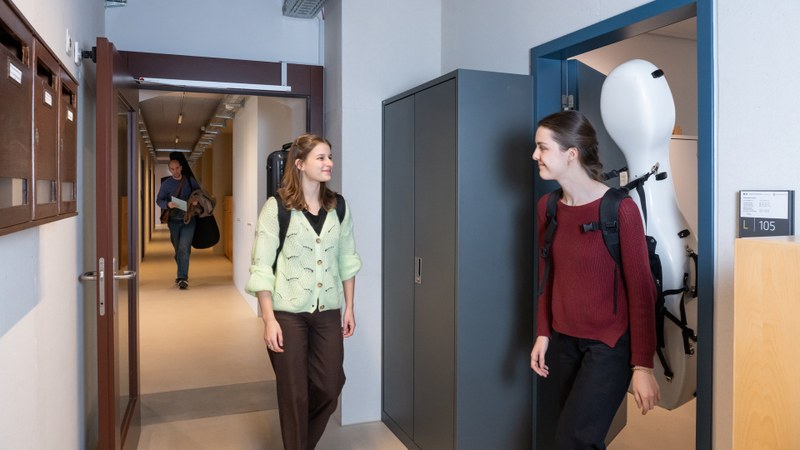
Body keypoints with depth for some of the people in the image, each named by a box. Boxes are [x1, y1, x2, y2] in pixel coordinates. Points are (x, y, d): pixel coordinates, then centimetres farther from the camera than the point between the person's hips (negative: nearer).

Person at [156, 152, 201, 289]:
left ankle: (182, 278, -14)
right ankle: (182, 275, 29)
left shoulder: (190, 180, 2)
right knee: (178, 250, 12)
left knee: (184, 249, -14)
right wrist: (168, 204, -19)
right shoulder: (166, 183, 4)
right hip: (173, 220, 2)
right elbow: (159, 200, 4)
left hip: (188, 220, -2)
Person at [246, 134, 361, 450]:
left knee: (330, 387, 10)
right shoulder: (276, 207, -9)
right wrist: (269, 319, -15)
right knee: (294, 392, 7)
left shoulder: (339, 206, 3)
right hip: (288, 312, -4)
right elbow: (262, 266, -11)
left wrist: (349, 307, 9)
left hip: (328, 311, 4)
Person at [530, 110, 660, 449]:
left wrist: (643, 366, -13)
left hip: (609, 345, -5)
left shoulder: (619, 208, -16)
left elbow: (641, 290, -14)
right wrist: (543, 333, 8)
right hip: (564, 341, 5)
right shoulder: (546, 207, 2)